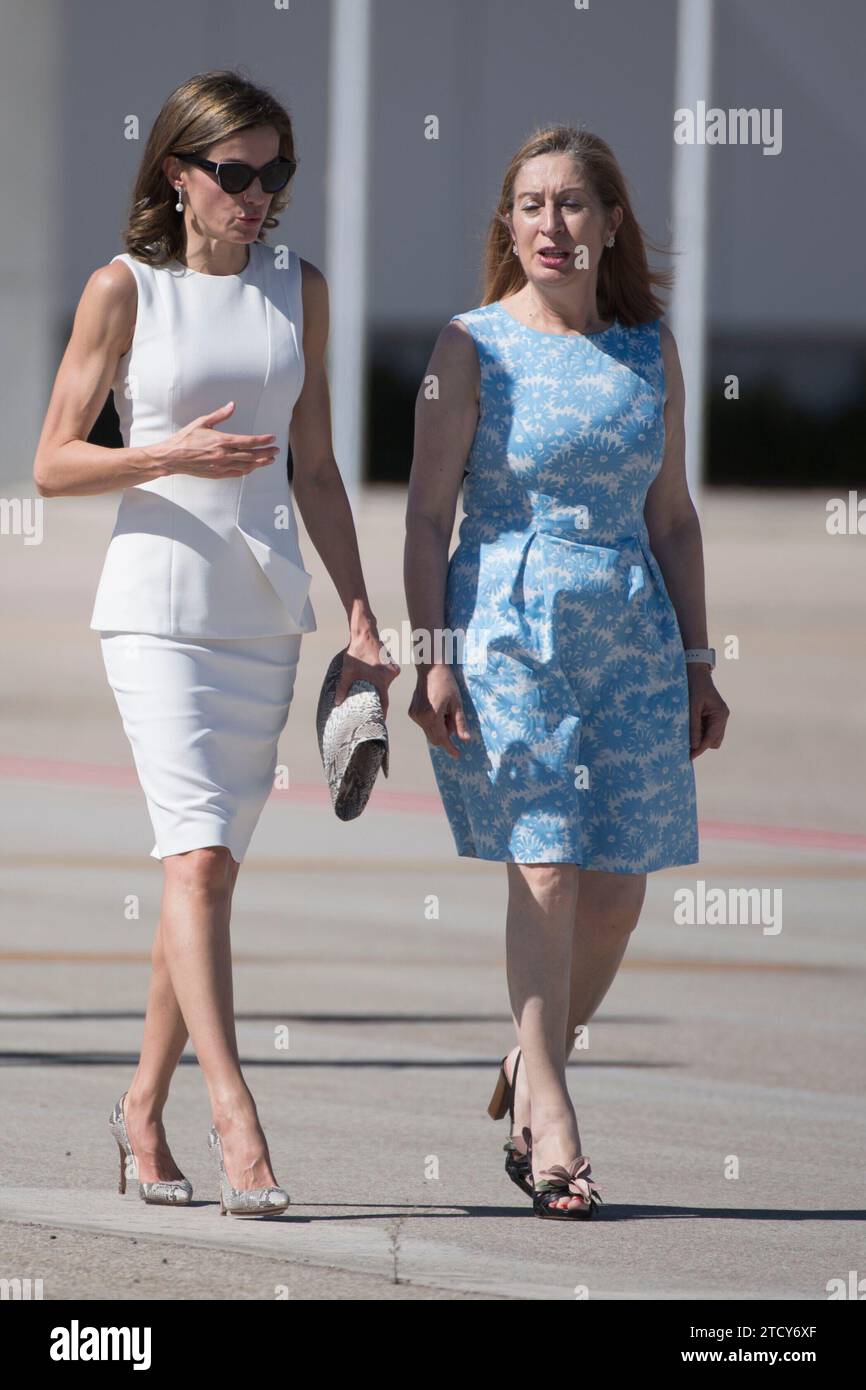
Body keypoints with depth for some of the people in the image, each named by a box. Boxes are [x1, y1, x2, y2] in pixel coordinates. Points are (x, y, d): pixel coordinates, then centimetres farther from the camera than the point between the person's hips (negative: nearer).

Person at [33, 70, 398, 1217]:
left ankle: (145, 1106, 21)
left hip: (265, 610, 5)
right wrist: (175, 456, -16)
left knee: (212, 863, 8)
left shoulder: (299, 293, 10)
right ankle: (235, 1121, -22)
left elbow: (316, 472, 15)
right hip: (158, 605, -5)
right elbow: (54, 464, 0)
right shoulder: (125, 290, -2)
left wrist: (362, 620, 9)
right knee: (197, 854, -16)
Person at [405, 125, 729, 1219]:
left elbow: (671, 515, 16)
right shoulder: (473, 345, 1)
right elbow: (427, 514, -2)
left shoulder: (650, 352, 11)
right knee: (546, 870, -12)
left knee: (616, 891, 0)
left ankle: (528, 1077, 21)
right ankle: (548, 1116, -7)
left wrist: (696, 660, 13)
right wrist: (433, 658, -10)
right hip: (507, 630, -4)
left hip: (632, 636, 4)